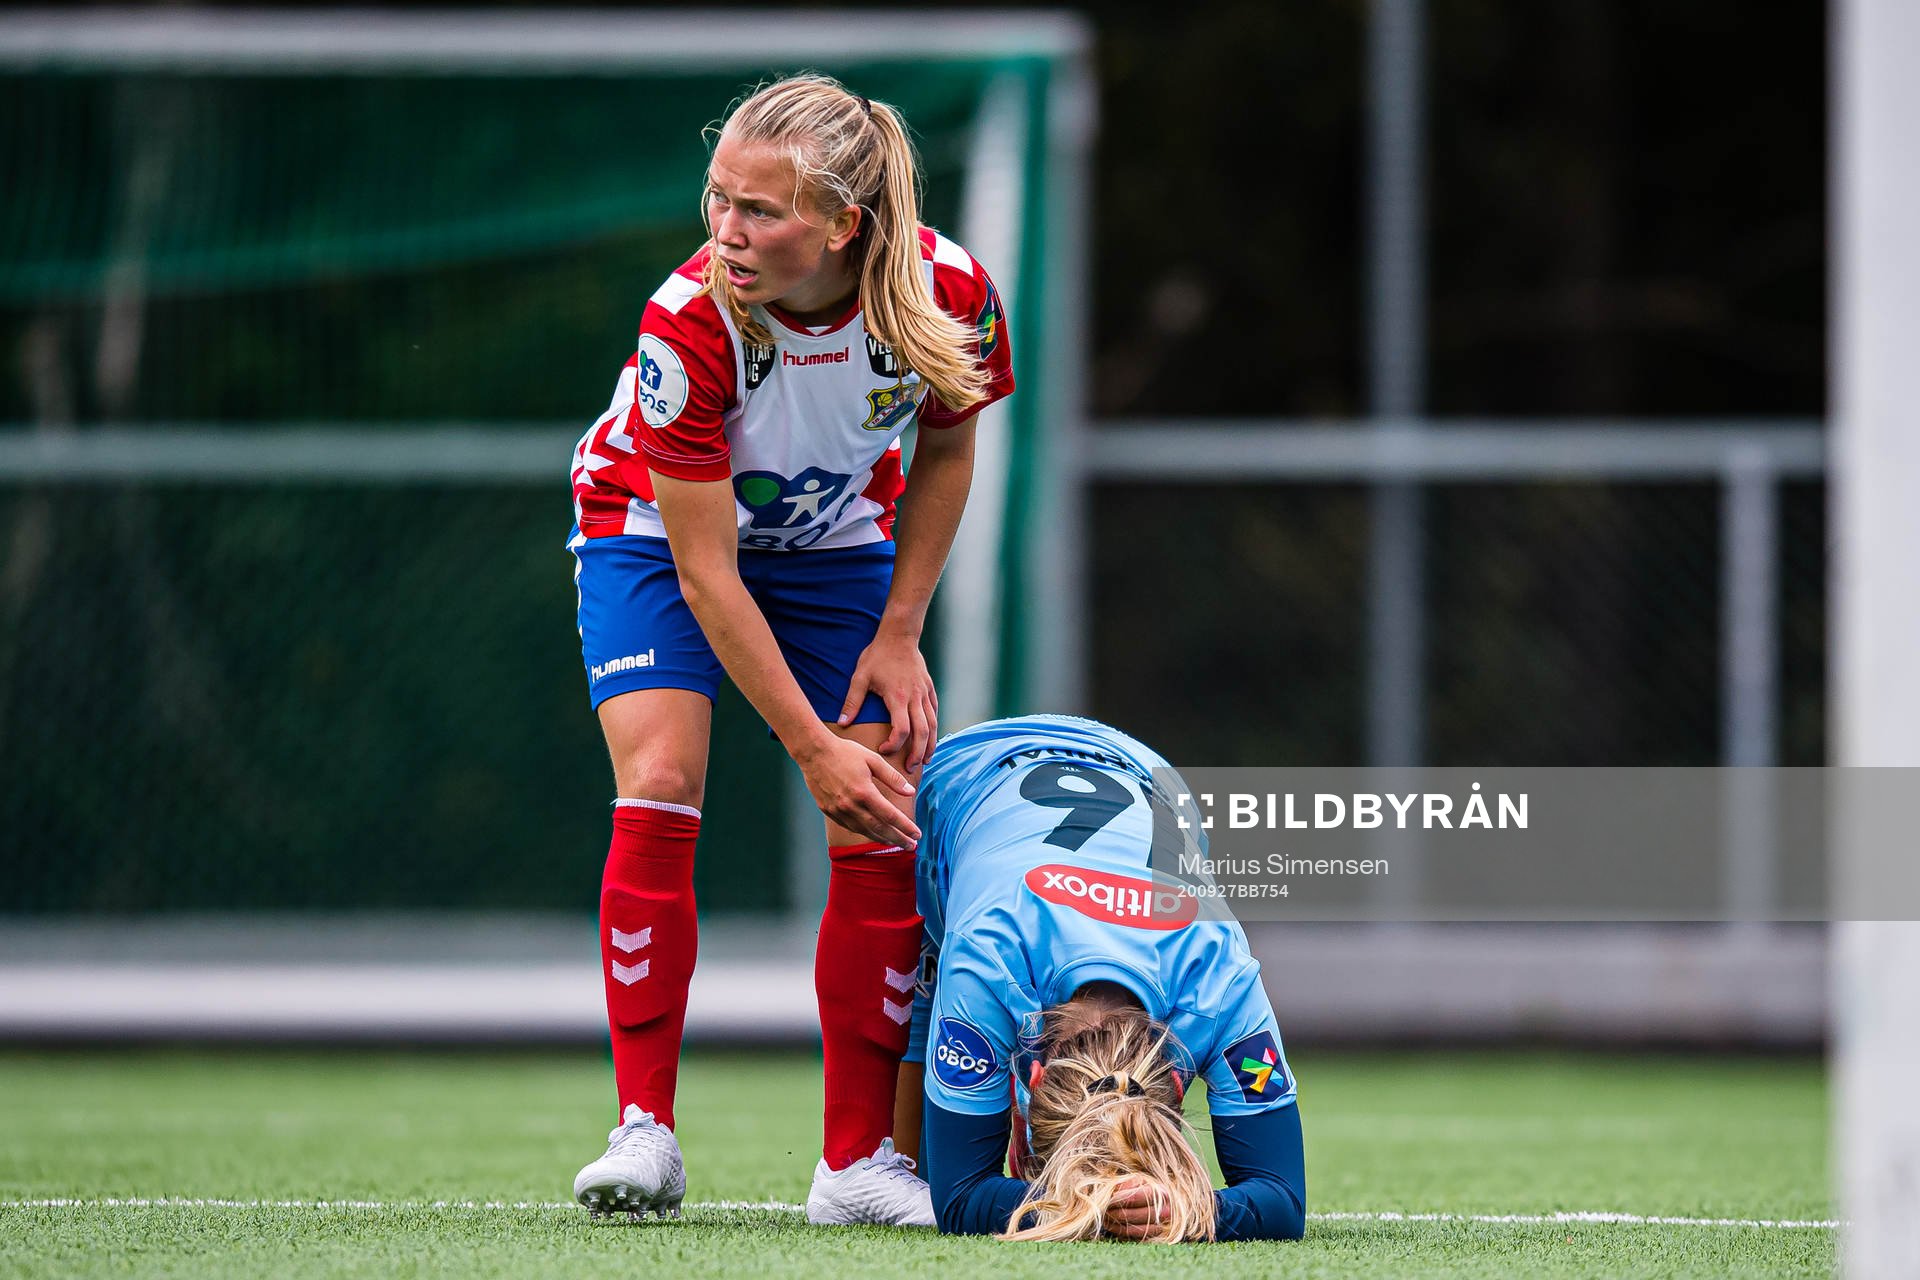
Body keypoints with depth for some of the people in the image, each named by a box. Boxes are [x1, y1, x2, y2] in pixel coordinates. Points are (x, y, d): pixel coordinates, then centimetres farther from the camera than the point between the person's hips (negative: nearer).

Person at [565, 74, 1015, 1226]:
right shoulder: (688, 324, -36)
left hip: (836, 544, 3)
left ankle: (860, 1162, 0)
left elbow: (945, 450, -5)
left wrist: (900, 635, -8)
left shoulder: (948, 292, -29)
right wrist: (813, 747, -29)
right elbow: (705, 574, -29)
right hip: (657, 532, -3)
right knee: (659, 786, -22)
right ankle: (645, 1132, -15)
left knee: (881, 830, -8)